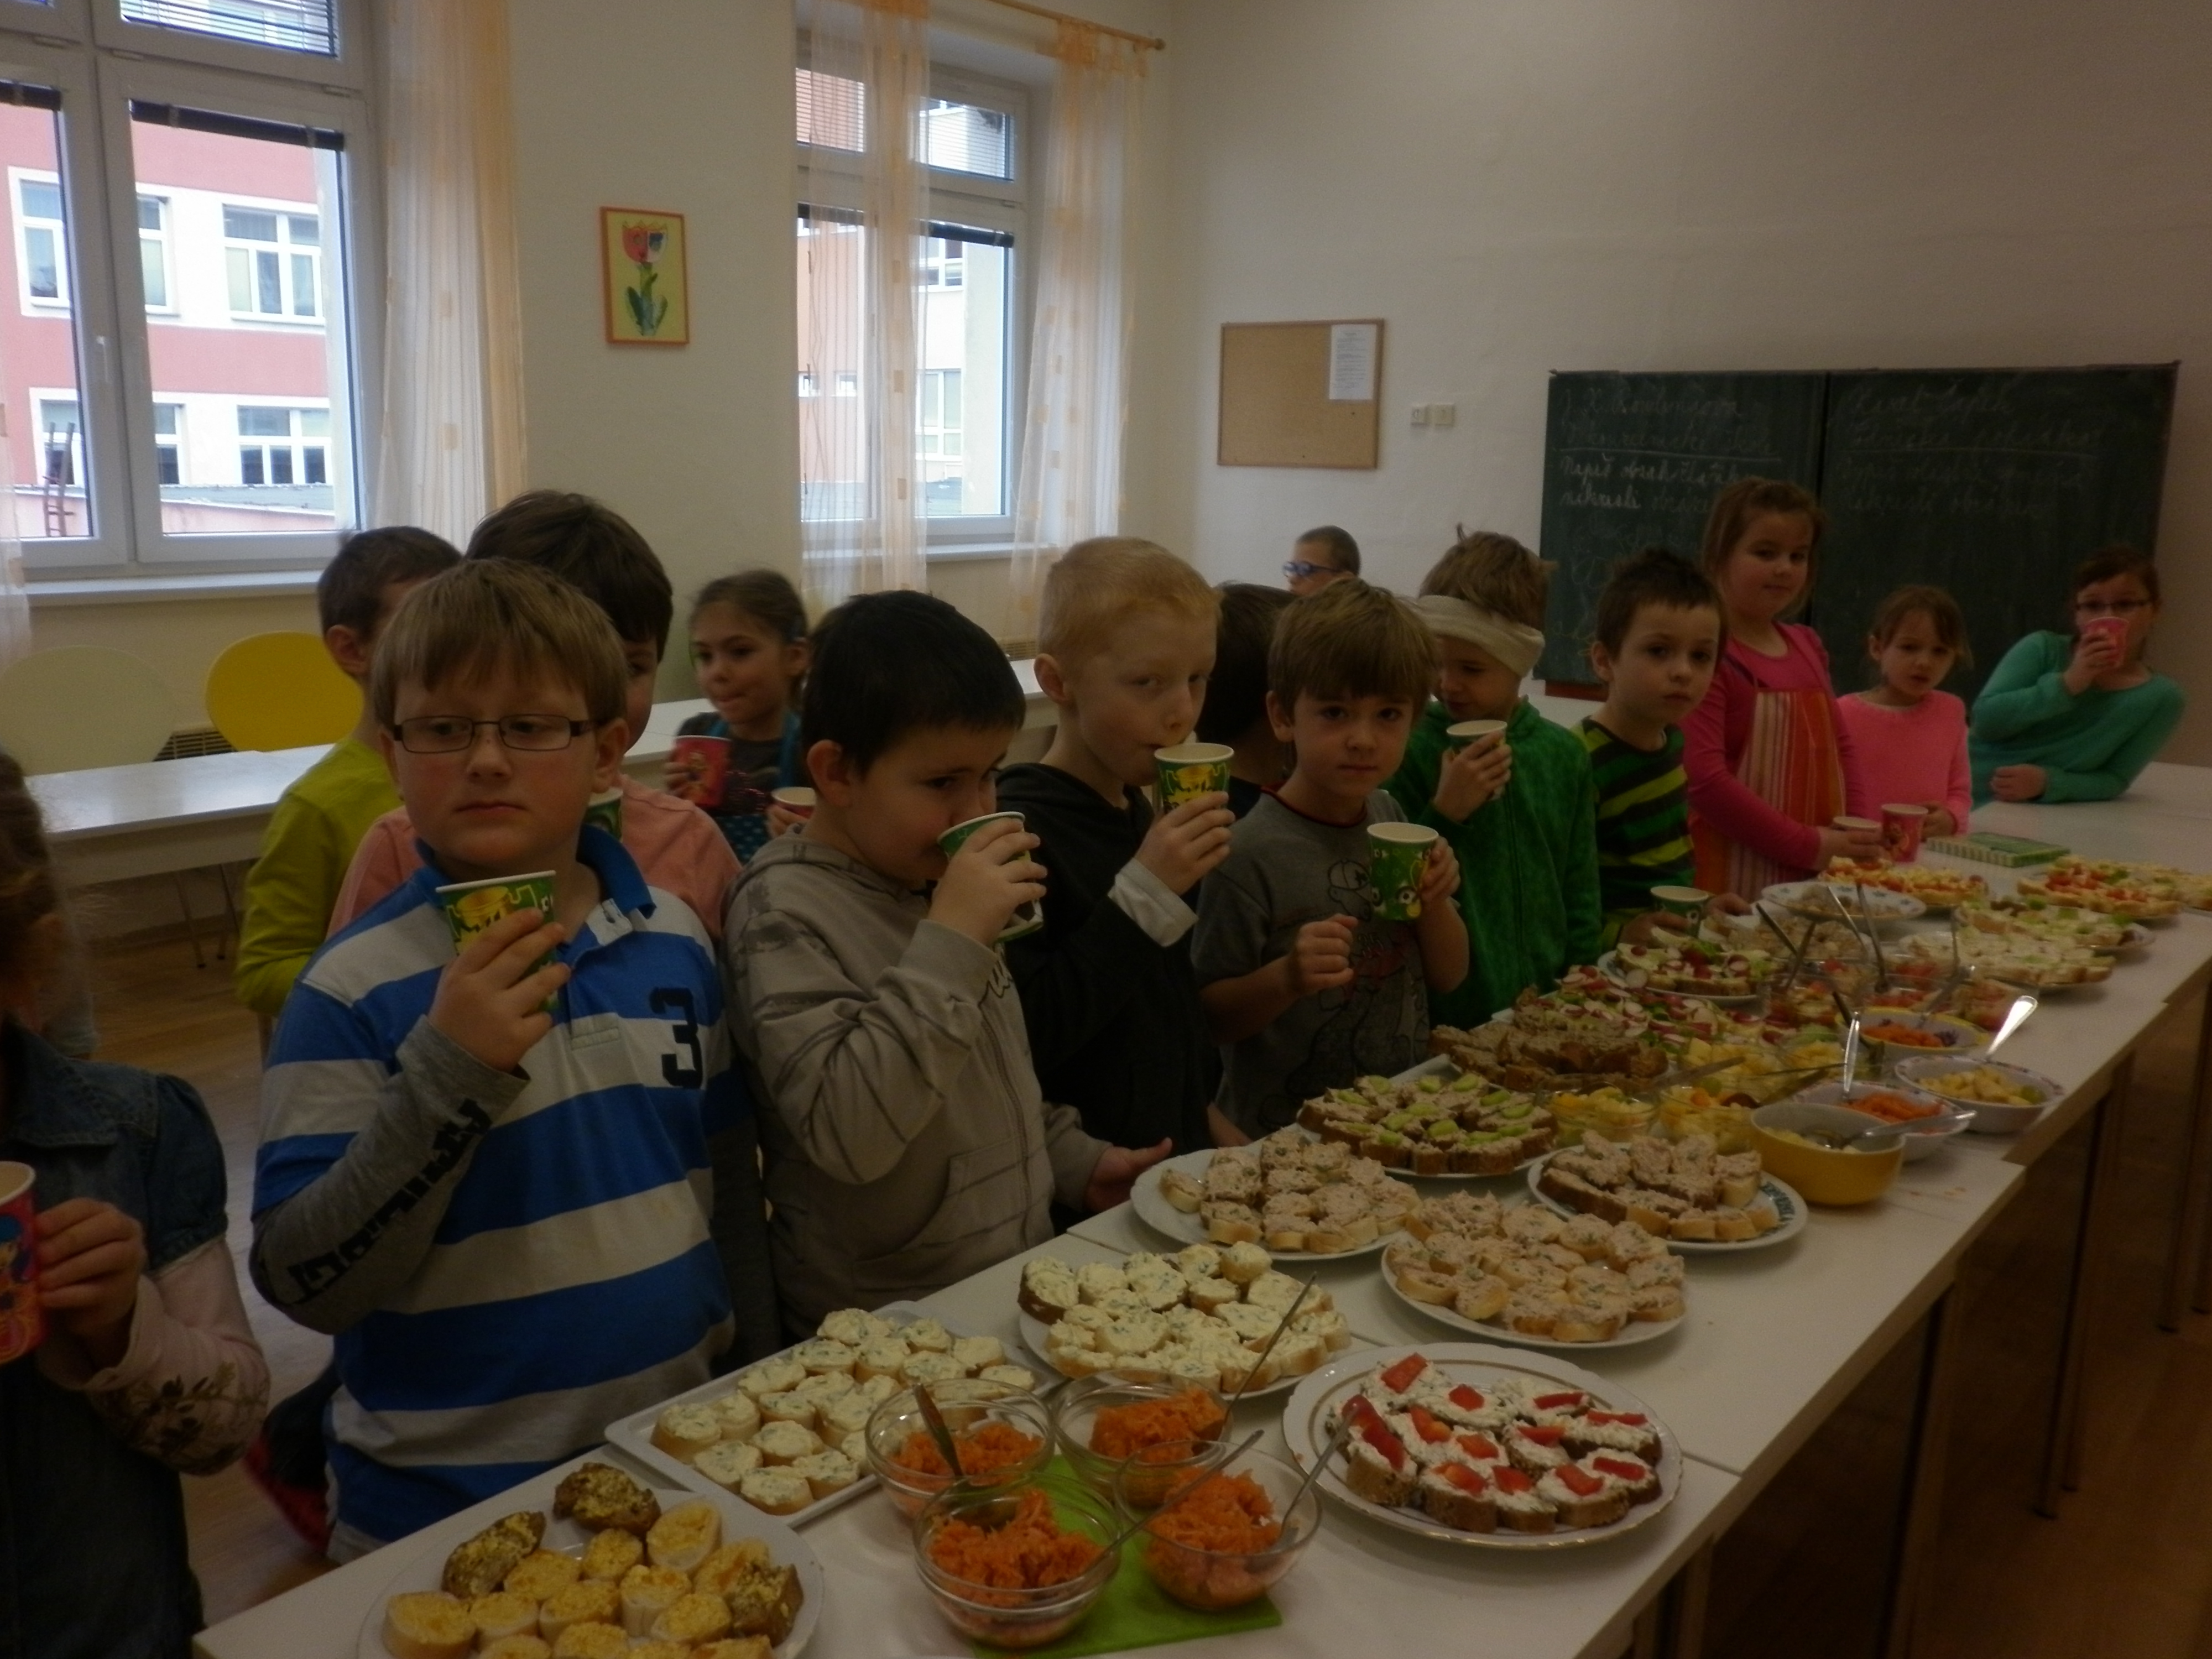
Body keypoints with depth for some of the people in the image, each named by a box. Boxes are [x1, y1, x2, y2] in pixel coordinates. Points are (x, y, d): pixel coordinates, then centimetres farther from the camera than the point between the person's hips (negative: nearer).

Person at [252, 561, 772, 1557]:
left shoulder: (674, 939, -5)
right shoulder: (356, 988, -15)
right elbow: (302, 1285, -19)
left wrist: (758, 1380, 12)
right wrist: (446, 1074, -30)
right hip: (444, 1509, -4)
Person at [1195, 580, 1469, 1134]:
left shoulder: (1392, 817, 4)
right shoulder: (1251, 854, -16)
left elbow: (1448, 976, 11)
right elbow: (1211, 1018, -10)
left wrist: (1436, 901, -7)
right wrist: (1285, 978, -27)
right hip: (1284, 1135, -5)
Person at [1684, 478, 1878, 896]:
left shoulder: (1806, 646, 10)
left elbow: (1839, 745, 17)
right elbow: (1702, 777, -21)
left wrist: (1866, 828, 1)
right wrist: (1807, 845, -18)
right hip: (1734, 880, -7)